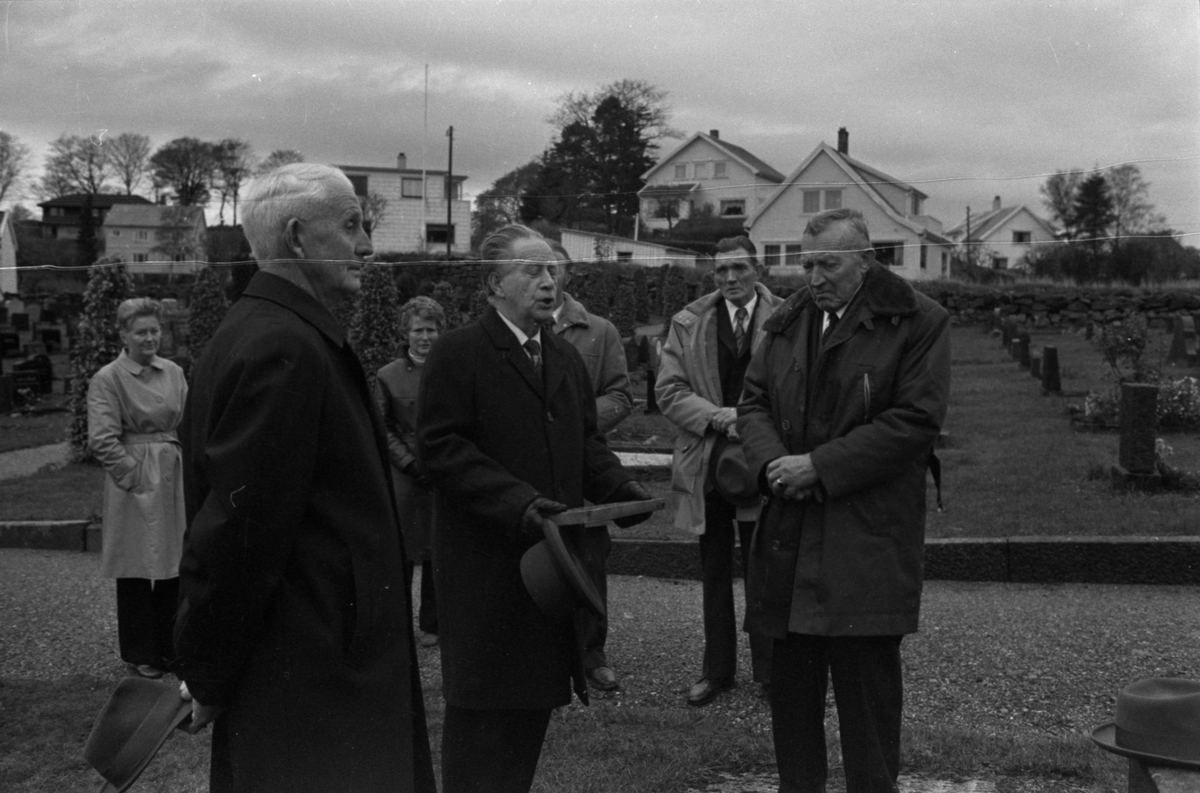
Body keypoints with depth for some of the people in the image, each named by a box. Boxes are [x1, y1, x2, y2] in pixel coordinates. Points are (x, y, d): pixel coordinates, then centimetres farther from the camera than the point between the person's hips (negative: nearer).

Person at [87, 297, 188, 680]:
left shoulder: (174, 372, 9)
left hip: (175, 477, 5)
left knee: (174, 566, 10)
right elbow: (102, 439, -12)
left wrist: (191, 469, 2)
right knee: (137, 569, 4)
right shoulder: (108, 379, -7)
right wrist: (135, 476, -14)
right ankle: (140, 655, 15)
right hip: (135, 483, -5)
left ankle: (170, 647, 24)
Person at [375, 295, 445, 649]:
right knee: (400, 554, 3)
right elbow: (383, 429, 3)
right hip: (403, 477, -1)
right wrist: (410, 462, -8)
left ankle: (432, 624, 19)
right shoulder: (388, 376, 1)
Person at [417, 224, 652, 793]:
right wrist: (517, 501, -22)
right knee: (483, 704, 1)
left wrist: (621, 487, 0)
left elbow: (586, 443, 19)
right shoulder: (457, 354, -7)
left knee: (536, 698, 11)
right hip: (485, 564, -7)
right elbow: (440, 447, -14)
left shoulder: (566, 359, 16)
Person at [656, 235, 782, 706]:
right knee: (714, 574, 13)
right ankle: (717, 671, 24)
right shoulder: (687, 324, 5)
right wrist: (718, 416, -16)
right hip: (705, 465, 3)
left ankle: (770, 671, 17)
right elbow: (668, 391, -2)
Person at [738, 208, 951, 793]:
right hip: (789, 531, 6)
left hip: (869, 536, -5)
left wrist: (819, 466, -16)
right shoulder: (787, 322, 14)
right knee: (791, 676, 11)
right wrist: (773, 462, -7)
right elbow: (754, 401, 15)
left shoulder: (917, 323, -4)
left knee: (866, 677, -1)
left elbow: (914, 420, -12)